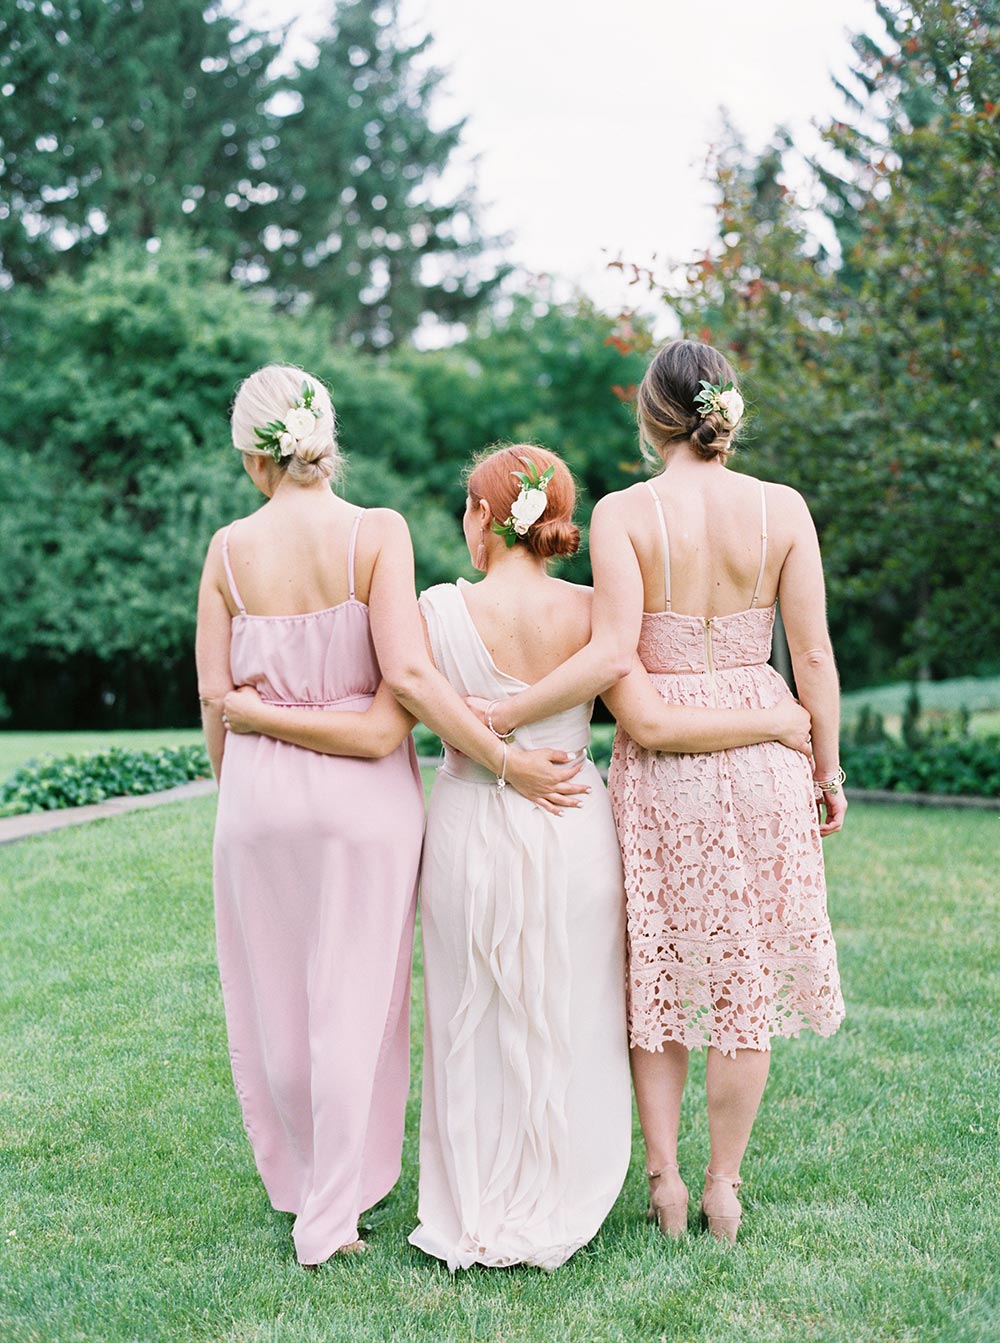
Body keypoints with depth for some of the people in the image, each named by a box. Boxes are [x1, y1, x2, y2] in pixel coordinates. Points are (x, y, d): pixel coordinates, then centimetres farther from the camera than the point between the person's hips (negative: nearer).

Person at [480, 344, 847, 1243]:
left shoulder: (623, 513, -9)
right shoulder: (782, 509, -3)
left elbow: (611, 655, -19)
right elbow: (814, 656, -2)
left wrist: (495, 716, -13)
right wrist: (828, 767, 9)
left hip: (658, 758, -1)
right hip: (759, 751, 1)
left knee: (655, 970, 14)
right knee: (746, 976, 11)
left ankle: (663, 1176, 18)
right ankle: (724, 1186, 19)